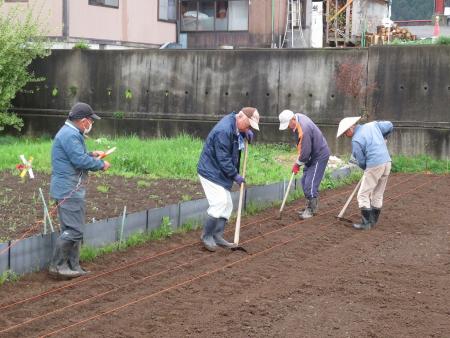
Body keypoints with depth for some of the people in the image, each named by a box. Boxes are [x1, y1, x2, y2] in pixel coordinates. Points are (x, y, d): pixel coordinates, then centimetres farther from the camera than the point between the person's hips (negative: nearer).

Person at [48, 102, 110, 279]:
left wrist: (92, 154, 16)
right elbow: (80, 160, -22)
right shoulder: (70, 135, -17)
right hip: (69, 191, -11)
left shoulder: (71, 133, 18)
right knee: (73, 230, -10)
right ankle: (57, 265, -4)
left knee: (73, 229, 13)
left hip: (72, 190, 11)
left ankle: (73, 266, 18)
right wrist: (101, 165, -9)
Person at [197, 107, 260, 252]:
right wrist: (235, 176, -16)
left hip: (220, 173, 10)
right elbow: (223, 159, -25)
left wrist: (247, 133, 3)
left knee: (227, 205, 10)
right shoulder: (224, 131, -27)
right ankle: (207, 236, -1)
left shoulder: (234, 124, 2)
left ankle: (217, 236, 17)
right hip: (211, 172, -10)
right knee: (220, 203, -15)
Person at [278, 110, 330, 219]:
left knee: (310, 183, -10)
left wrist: (297, 164, -9)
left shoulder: (304, 129, -33)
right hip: (312, 155, 10)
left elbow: (305, 153, -26)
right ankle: (310, 206, 23)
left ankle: (311, 209, 0)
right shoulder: (298, 117, -2)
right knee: (305, 181, 13)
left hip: (319, 156, -10)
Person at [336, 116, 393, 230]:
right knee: (378, 195, 16)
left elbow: (361, 162, -4)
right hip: (387, 162, 8)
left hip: (374, 166, -8)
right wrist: (383, 138, 32)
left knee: (363, 195, 2)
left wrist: (365, 168, 17)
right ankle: (373, 221, 22)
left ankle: (366, 223, 0)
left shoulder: (356, 140, -9)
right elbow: (389, 126, 17)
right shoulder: (373, 125, 9)